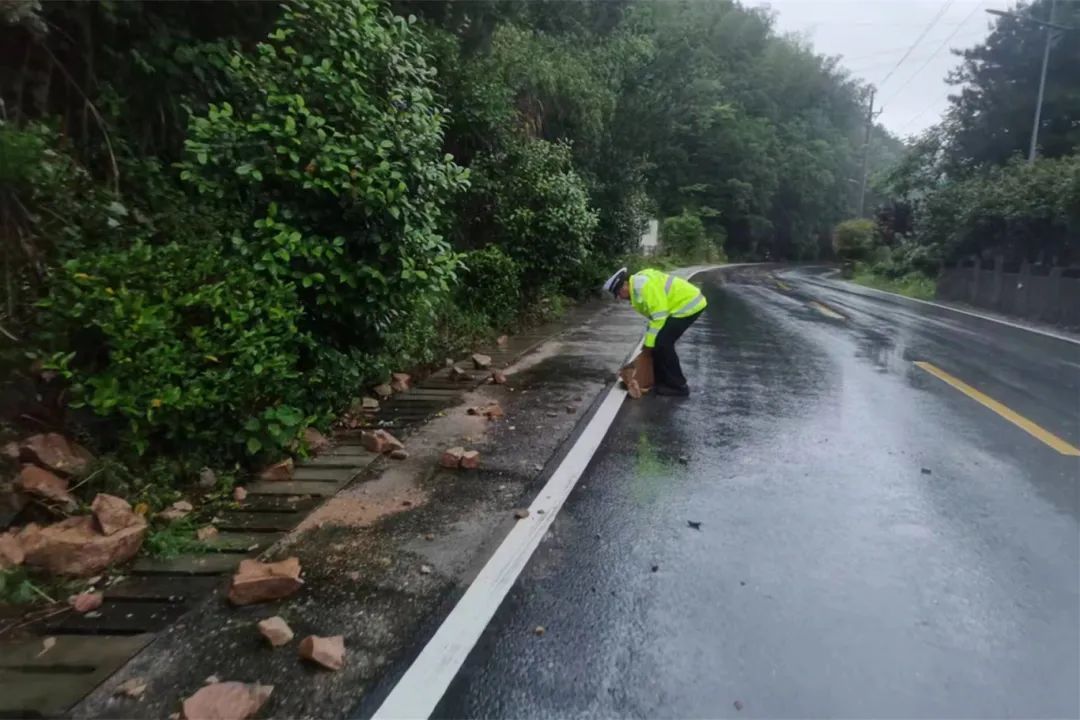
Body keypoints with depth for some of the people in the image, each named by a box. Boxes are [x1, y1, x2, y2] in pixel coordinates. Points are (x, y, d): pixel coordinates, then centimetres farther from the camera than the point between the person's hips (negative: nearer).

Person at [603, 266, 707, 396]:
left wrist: (649, 342, -15)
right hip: (688, 302, 11)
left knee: (662, 343, -10)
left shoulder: (642, 286, -20)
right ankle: (663, 380, 24)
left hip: (688, 305, -10)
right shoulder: (638, 285, 13)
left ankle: (677, 386, -2)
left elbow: (659, 316, -22)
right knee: (661, 342, 13)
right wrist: (650, 341, 14)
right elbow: (655, 313, 16)